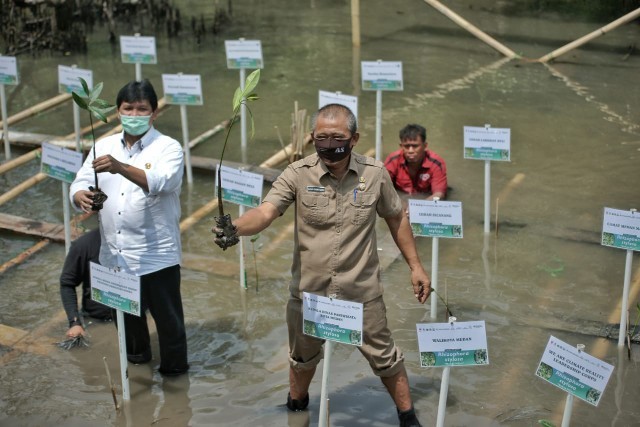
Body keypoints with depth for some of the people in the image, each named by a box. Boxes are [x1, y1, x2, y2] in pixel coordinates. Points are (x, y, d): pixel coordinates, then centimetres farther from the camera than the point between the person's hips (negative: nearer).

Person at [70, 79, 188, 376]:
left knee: (167, 316, 5)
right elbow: (80, 184, 1)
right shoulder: (103, 147, 6)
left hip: (156, 255, -5)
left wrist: (120, 167, -44)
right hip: (115, 255, 5)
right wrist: (81, 196, -24)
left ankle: (174, 370, 24)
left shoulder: (168, 148, -10)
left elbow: (161, 182, -29)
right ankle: (136, 357, 47)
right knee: (127, 313, 24)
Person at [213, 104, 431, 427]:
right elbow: (266, 212, -25)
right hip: (309, 291, 1)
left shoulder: (375, 174, -8)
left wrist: (415, 266, 8)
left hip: (361, 292, -1)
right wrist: (235, 229, -46)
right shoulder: (298, 174, -12)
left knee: (384, 357, 12)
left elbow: (395, 218, 7)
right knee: (303, 356, 23)